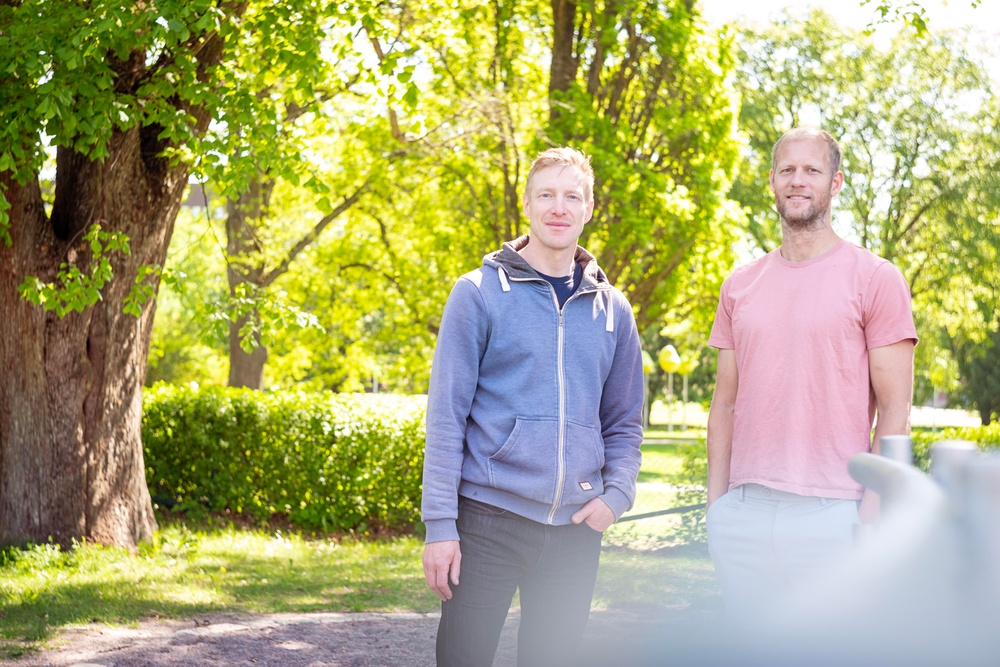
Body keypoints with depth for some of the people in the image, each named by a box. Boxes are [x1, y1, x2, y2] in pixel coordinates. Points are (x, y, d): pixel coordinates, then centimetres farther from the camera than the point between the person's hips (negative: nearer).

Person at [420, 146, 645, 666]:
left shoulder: (611, 309, 10)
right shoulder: (480, 293, -2)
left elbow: (623, 423, 15)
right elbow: (446, 416, -4)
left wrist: (616, 494, -3)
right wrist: (440, 525, -10)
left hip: (577, 527, 4)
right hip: (490, 518, -3)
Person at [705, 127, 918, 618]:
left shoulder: (875, 278, 0)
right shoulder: (740, 286, 14)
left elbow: (895, 408, -3)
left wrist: (873, 515, -10)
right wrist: (716, 503, 8)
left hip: (830, 516, -4)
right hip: (743, 516, 5)